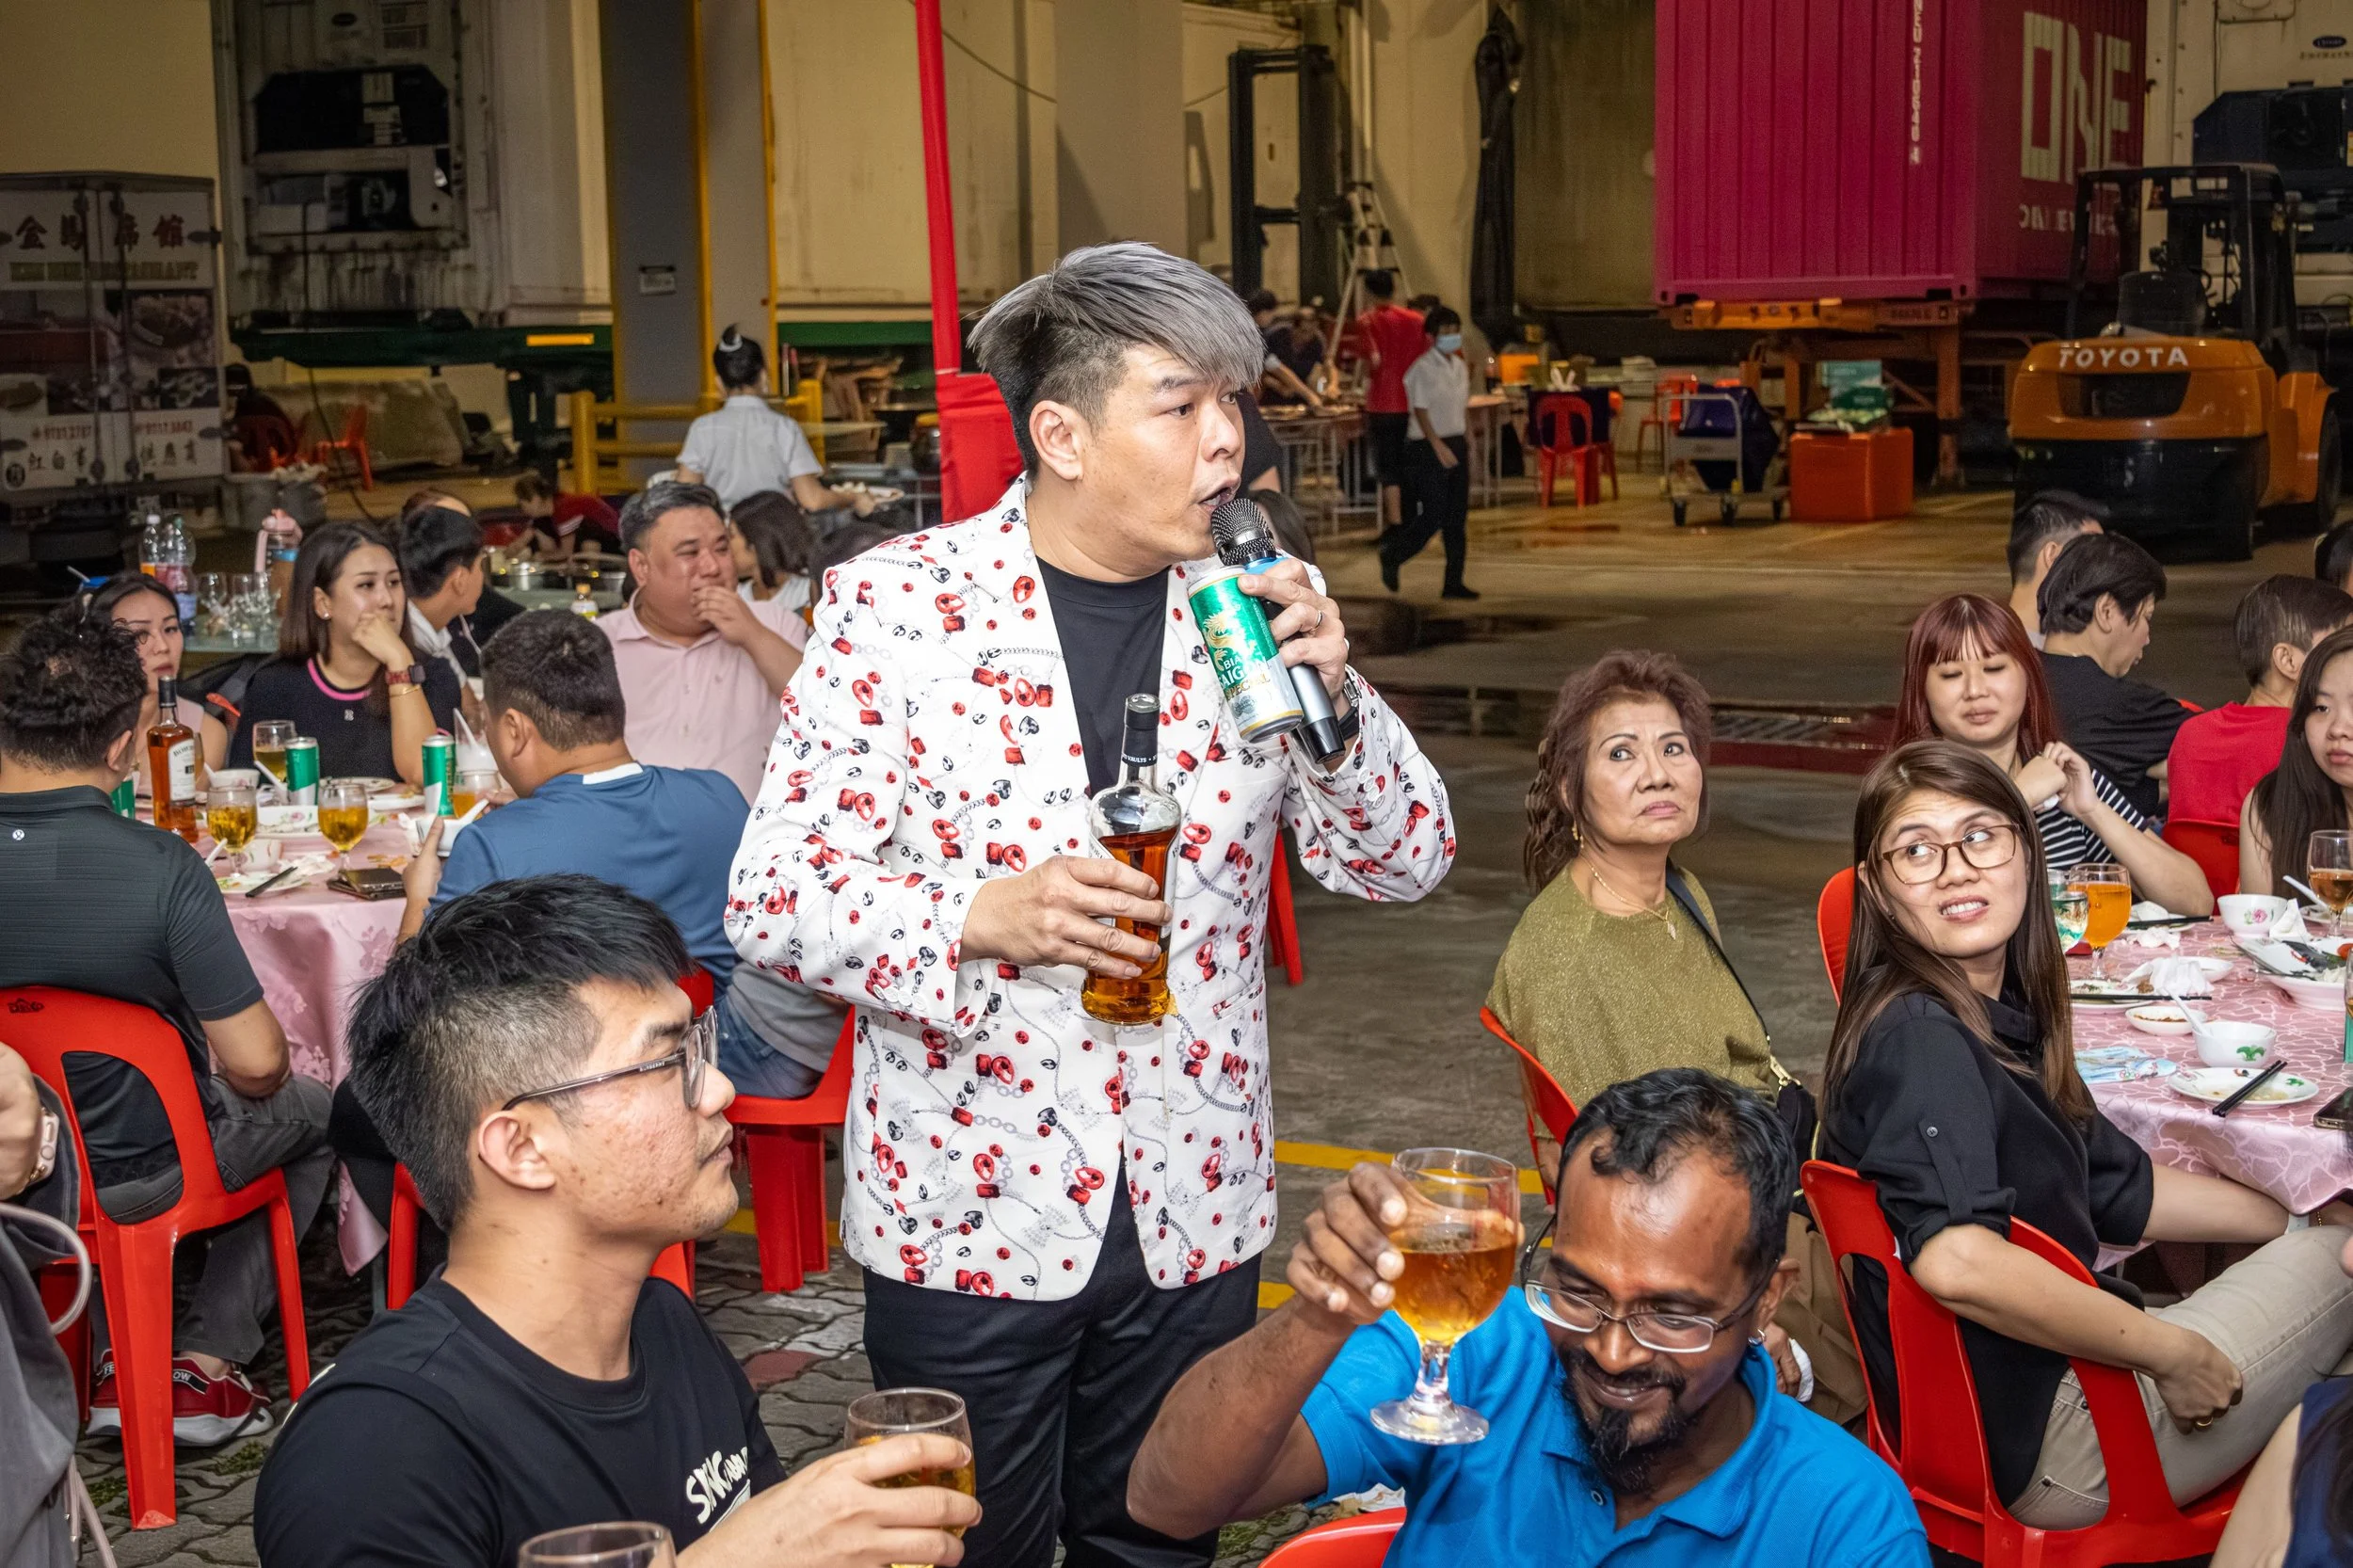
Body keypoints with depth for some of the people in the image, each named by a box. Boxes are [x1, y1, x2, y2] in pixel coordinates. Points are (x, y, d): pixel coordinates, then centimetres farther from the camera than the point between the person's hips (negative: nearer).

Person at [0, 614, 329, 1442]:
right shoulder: (159, 867, -29)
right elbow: (255, 1065, -24)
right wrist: (268, 1069, 0)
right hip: (141, 1173, -4)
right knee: (314, 1110, 24)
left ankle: (110, 1361, 29)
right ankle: (208, 1359, 18)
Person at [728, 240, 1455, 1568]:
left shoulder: (1254, 605, 0)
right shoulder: (898, 602, -10)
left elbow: (1407, 861, 2)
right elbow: (774, 896, -10)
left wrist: (1332, 693, -16)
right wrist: (981, 918, -27)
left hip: (1193, 1207, 3)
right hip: (967, 1202, -3)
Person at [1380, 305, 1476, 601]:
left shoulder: (1460, 367, 12)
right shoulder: (1423, 369, -12)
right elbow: (1421, 410, -16)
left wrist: (1466, 438, 12)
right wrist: (1438, 445, -23)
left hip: (1457, 445, 8)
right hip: (1429, 447, -8)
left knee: (1457, 516, 6)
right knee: (1433, 517, -8)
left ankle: (1453, 583, 10)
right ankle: (1391, 556, 16)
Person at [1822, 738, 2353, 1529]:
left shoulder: (2000, 1017, 6)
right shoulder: (1920, 1040, -23)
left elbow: (2117, 1185, 19)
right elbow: (1955, 1260, -38)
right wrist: (2170, 1354, -26)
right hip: (2032, 1450, -9)